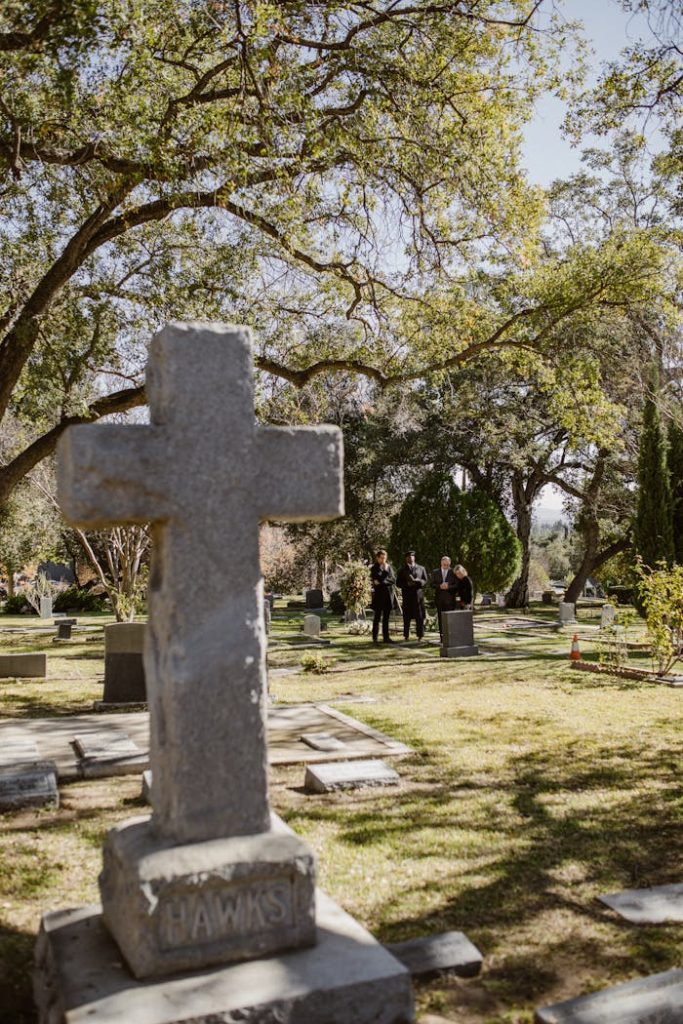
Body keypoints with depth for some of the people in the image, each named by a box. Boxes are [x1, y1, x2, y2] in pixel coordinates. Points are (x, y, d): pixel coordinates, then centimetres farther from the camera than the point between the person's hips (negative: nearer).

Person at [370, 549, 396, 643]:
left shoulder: (389, 567, 11)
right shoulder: (374, 568, 0)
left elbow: (393, 581, 2)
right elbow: (375, 581, -12)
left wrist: (381, 582, -10)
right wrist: (385, 571, -14)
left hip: (388, 595, 4)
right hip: (378, 594, -4)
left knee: (386, 617, 6)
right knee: (377, 617, -2)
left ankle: (386, 637, 10)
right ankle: (375, 638, 2)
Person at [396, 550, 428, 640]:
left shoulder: (421, 568, 14)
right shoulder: (402, 570, 12)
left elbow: (425, 581, 11)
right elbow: (398, 583, 7)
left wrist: (418, 581, -10)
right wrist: (407, 583, -10)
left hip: (418, 595, 0)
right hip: (407, 596, 0)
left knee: (420, 617, -3)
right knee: (407, 617, 0)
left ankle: (420, 635, 2)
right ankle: (406, 635, 7)